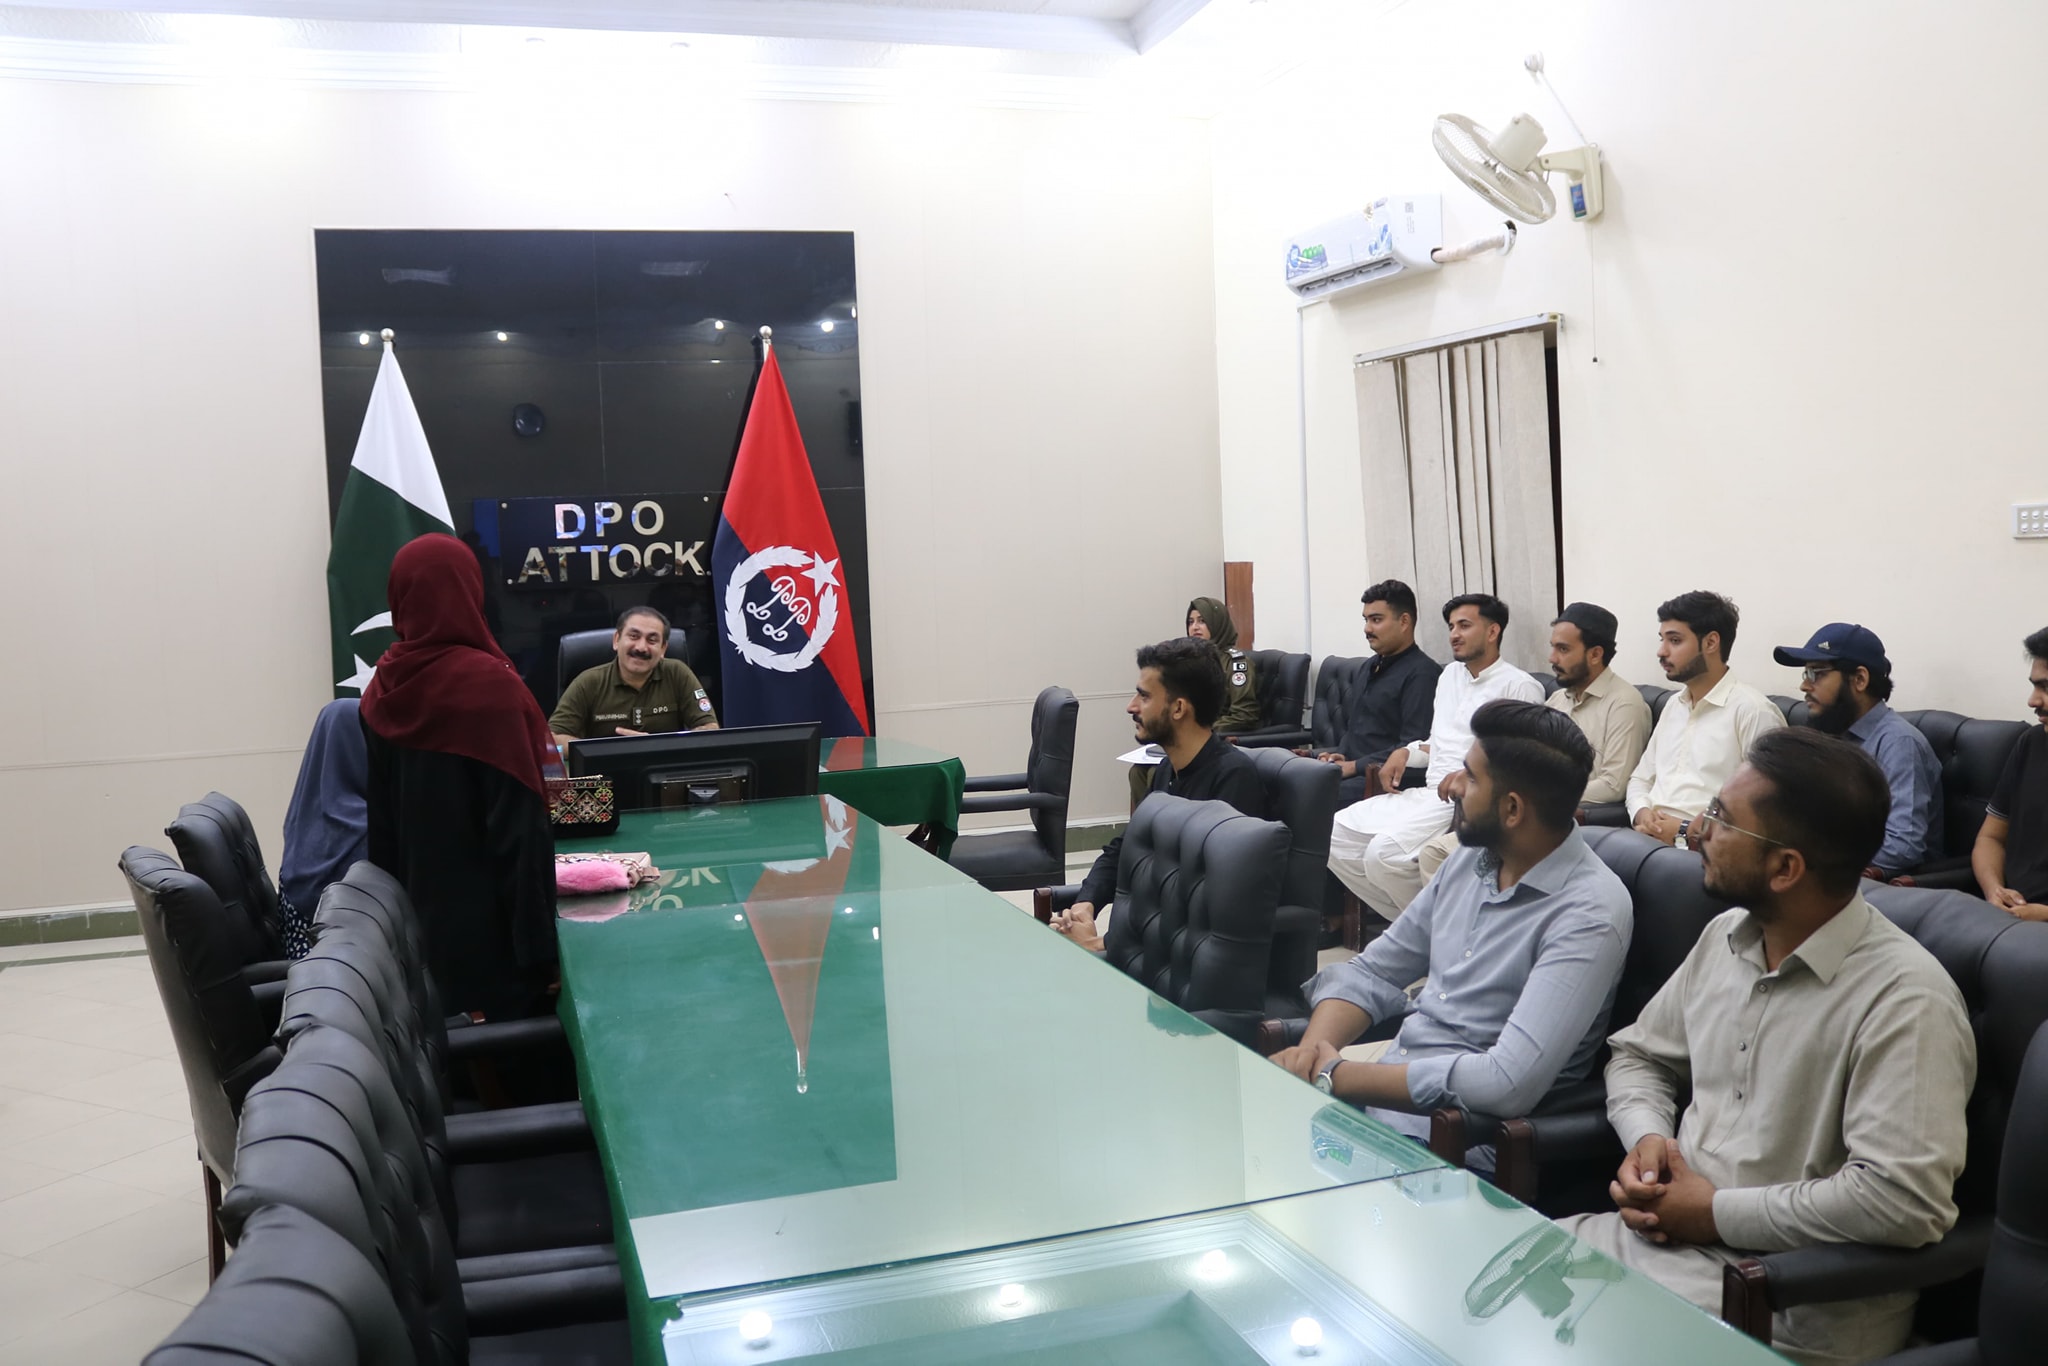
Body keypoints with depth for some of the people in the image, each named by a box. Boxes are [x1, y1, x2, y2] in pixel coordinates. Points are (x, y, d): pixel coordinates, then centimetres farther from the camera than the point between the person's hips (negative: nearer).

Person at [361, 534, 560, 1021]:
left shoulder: (383, 687, 2)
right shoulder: (488, 683, -17)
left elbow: (380, 819, 9)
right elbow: (519, 825, -19)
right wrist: (537, 943, -14)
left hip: (421, 919, 6)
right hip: (488, 928, -6)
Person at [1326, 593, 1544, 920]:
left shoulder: (1519, 686, -4)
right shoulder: (1450, 675, 21)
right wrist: (1405, 752, 9)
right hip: (1427, 793, 9)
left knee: (1384, 853, -30)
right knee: (1335, 835, -6)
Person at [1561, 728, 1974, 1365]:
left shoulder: (1903, 998, -19)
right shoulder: (1725, 935, 6)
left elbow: (1903, 1198, -27)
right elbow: (1639, 1054, 19)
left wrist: (1716, 1213, -18)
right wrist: (1647, 1135, -4)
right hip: (1668, 1229, 7)